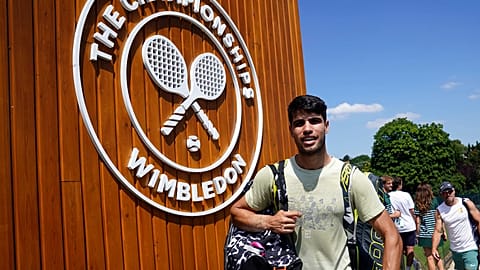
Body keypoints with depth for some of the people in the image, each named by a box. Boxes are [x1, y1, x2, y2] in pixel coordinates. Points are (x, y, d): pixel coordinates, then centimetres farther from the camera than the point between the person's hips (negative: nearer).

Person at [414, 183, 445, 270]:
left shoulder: (418, 204, 0)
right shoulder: (434, 201, -2)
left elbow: (418, 222, -2)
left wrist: (418, 234, 6)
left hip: (424, 234, -1)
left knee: (430, 257, 5)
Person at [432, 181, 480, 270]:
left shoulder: (466, 203, -8)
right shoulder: (439, 211, -3)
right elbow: (438, 231, -7)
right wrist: (434, 248, -20)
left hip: (470, 249, -3)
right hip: (455, 250, 3)